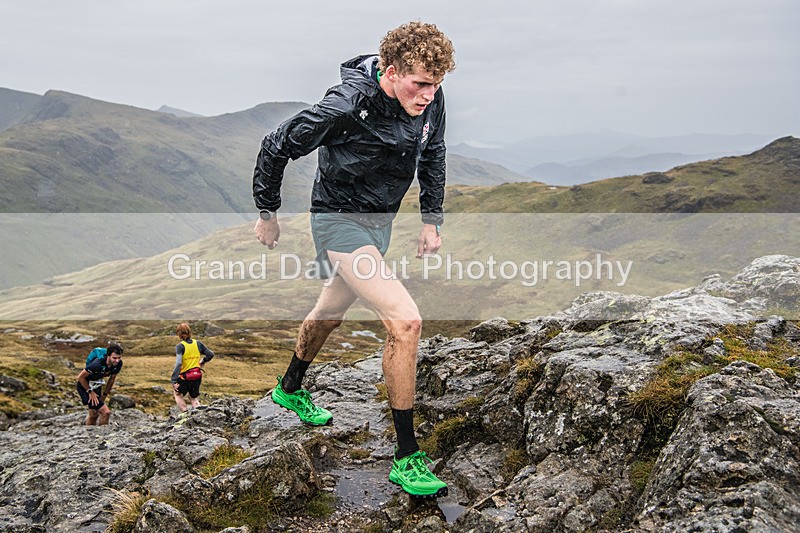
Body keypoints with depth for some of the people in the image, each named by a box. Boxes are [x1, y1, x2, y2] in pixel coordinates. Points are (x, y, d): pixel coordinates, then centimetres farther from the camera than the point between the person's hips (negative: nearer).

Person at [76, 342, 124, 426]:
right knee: (106, 412, -15)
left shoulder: (118, 364, -18)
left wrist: (105, 395, 6)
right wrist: (91, 392, -16)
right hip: (84, 387, -7)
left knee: (93, 414, 22)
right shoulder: (98, 364, -38)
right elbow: (80, 377, -25)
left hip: (97, 386, 7)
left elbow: (112, 378, 1)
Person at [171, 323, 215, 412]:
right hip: (197, 376, 4)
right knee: (193, 397, 26)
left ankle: (184, 412, 12)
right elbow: (211, 354, 8)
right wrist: (203, 361, 27)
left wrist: (174, 381, -26)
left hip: (185, 377, -4)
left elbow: (178, 363, -25)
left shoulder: (180, 346, -14)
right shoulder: (198, 343, -1)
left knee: (177, 393, 25)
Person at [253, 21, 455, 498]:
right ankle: (407, 458, -11)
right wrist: (267, 214, -4)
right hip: (341, 221, -8)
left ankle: (290, 389, 55)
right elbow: (278, 146, -16)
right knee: (405, 320, -22)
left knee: (332, 311, 27)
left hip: (379, 221, 8)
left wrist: (432, 218, 11)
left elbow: (432, 154, 11)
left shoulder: (430, 100, -10)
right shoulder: (347, 106, -29)